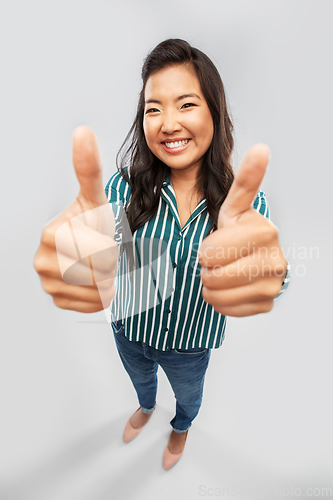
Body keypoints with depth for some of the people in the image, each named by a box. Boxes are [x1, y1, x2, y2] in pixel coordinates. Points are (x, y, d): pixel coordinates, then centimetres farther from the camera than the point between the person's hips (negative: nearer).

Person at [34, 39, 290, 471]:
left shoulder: (246, 200, -22)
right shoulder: (126, 184, -20)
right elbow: (106, 236, -35)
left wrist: (270, 275, -60)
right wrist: (80, 255, -60)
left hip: (191, 344, 0)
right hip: (130, 330, 1)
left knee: (188, 396, 32)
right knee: (140, 379, 34)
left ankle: (181, 427, 70)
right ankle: (146, 408, 73)